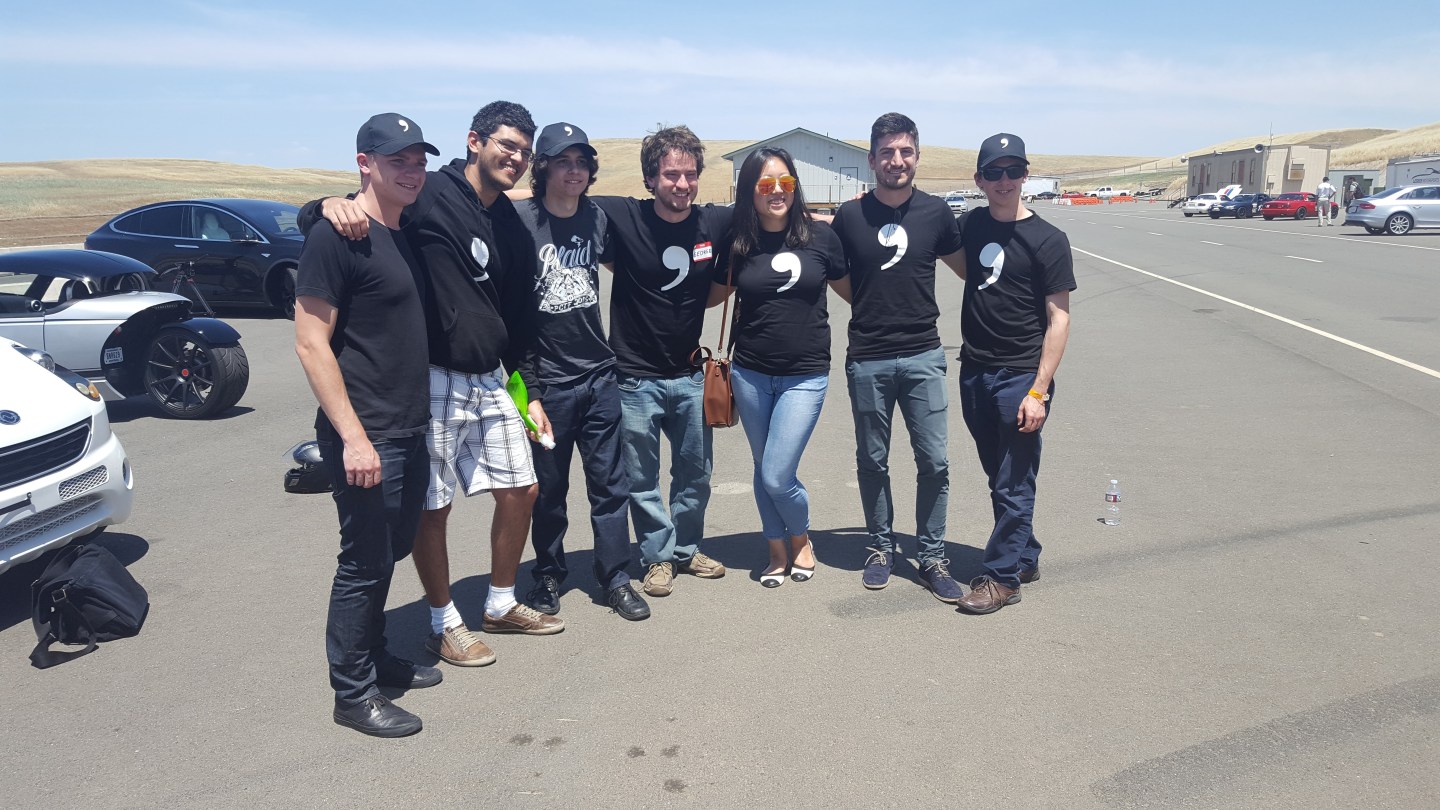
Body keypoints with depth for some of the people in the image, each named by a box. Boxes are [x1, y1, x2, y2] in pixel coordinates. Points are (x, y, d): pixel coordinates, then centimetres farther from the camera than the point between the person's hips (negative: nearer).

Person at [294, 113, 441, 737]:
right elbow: (311, 343, -17)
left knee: (391, 550, 19)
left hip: (410, 430, 8)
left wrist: (415, 419, 16)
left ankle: (373, 656, 36)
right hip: (365, 437, -8)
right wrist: (352, 437, -21)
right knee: (365, 562, 2)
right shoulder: (337, 238, -14)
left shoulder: (405, 235, 12)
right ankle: (353, 693, 17)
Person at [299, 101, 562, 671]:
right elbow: (310, 219, -11)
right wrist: (333, 205, -35)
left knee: (520, 490, 13)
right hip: (434, 382, -7)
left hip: (490, 382, 7)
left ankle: (501, 605, 33)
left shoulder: (509, 224, 10)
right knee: (433, 508, 4)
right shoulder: (429, 194, -11)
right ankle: (445, 626, 24)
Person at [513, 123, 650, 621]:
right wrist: (527, 388, -11)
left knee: (610, 482, 8)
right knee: (548, 487, 10)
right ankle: (548, 575, 29)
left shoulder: (597, 218, 3)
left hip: (599, 374, 4)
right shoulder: (520, 220, -10)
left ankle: (616, 577, 20)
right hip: (547, 379, -3)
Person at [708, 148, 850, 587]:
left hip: (805, 375, -2)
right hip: (750, 374, 2)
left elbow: (850, 291, 9)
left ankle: (801, 538, 24)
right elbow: (713, 296, 14)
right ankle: (777, 550, 35)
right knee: (764, 471, 13)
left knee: (776, 477, -7)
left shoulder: (821, 236, -5)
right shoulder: (737, 243, -1)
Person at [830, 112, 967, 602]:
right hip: (867, 360, 0)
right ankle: (881, 547, 28)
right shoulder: (850, 216, -1)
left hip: (923, 357, 0)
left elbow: (966, 267, 15)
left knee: (934, 462, 1)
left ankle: (932, 557, 16)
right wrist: (870, 309, 2)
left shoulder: (936, 212, 2)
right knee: (872, 462, 10)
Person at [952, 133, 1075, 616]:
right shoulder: (972, 225, 7)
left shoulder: (1047, 240, -8)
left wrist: (1039, 390, -17)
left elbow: (1058, 318, -10)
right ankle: (1026, 558, 30)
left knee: (1014, 484, 1)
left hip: (1020, 377, -5)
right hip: (974, 372, 6)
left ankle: (1003, 577, 12)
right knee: (999, 476, 15)